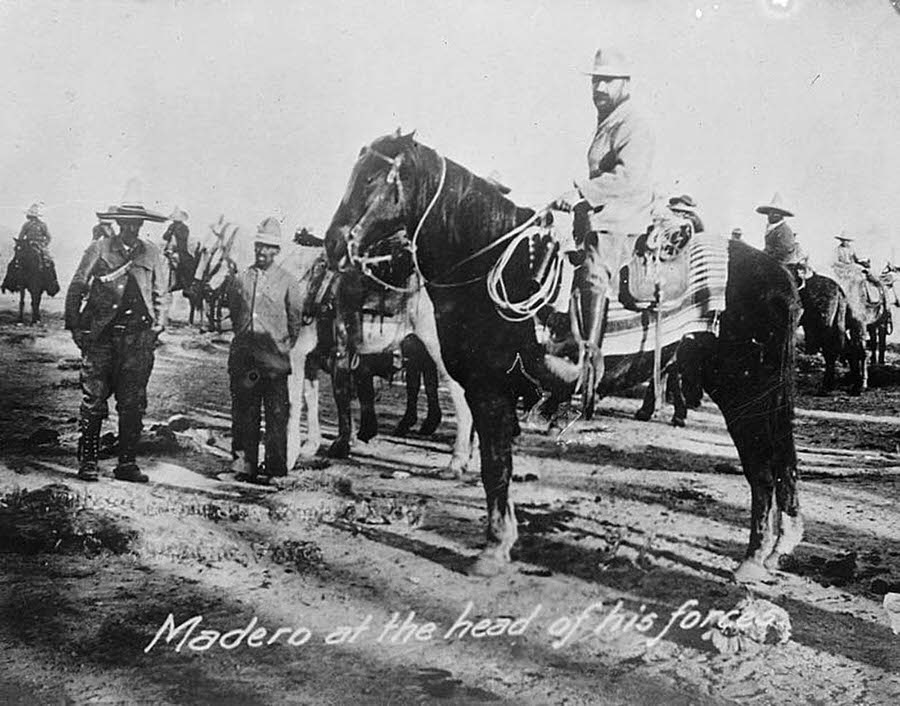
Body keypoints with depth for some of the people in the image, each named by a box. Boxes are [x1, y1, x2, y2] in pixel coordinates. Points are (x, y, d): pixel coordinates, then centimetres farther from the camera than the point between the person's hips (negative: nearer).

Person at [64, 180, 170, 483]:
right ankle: (88, 461, 6)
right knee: (93, 400, -2)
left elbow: (161, 295, 16)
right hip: (100, 334, -1)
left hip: (138, 338, 2)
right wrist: (75, 327, 3)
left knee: (133, 403, 2)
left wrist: (157, 327, 6)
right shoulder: (98, 250, 3)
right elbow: (76, 290, 7)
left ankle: (127, 463, 9)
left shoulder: (152, 255, 9)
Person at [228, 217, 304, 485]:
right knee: (243, 412, 6)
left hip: (274, 358, -3)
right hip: (243, 357, 3)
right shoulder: (241, 279, 11)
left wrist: (286, 346, 6)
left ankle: (275, 467, 2)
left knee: (276, 414, -3)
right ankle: (245, 464, 14)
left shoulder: (287, 282, 2)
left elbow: (296, 320, 7)